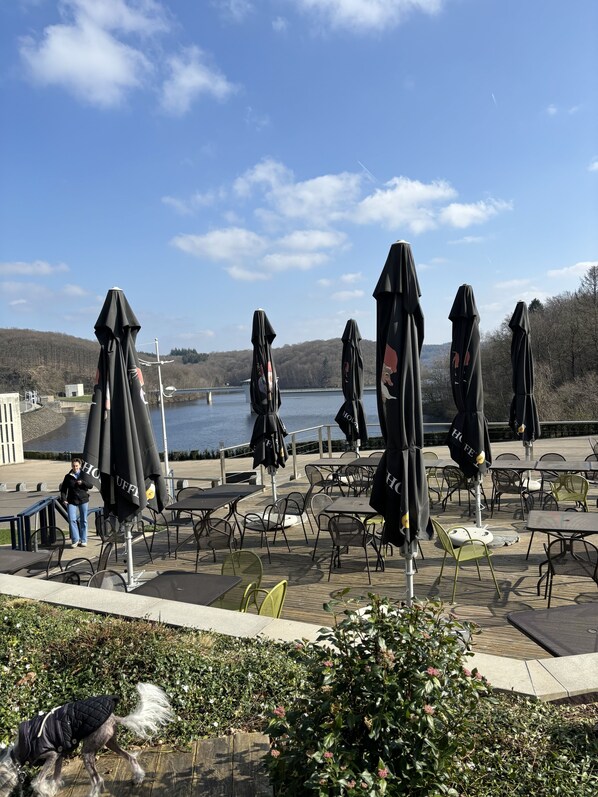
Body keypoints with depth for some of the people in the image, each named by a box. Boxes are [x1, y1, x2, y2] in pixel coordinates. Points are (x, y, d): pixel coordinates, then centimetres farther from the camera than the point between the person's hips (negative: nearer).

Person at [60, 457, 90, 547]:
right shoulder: (68, 476, 4)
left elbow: (90, 485, -1)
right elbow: (63, 489, 6)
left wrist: (82, 483, -18)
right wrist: (63, 499, -6)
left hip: (83, 500, 0)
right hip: (72, 501, 0)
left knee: (83, 520, 6)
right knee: (72, 520, -11)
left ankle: (83, 540, 17)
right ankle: (75, 539, 1)